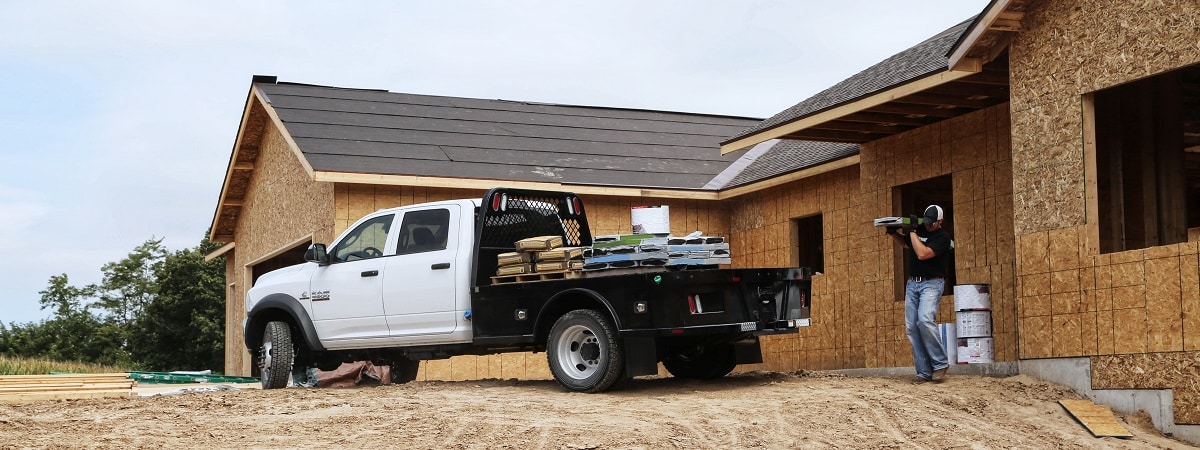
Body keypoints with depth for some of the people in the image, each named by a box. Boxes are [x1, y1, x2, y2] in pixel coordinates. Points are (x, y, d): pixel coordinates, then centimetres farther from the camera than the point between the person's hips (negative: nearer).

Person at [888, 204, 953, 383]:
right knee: (911, 327, -2)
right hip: (912, 283, 7)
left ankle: (940, 364, -13)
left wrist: (913, 232, -13)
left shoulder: (942, 237, -9)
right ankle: (924, 372, 1)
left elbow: (922, 254, -22)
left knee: (925, 320, -27)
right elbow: (904, 243, 31)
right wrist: (893, 232, 11)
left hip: (931, 283, -7)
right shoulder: (918, 230, 10)